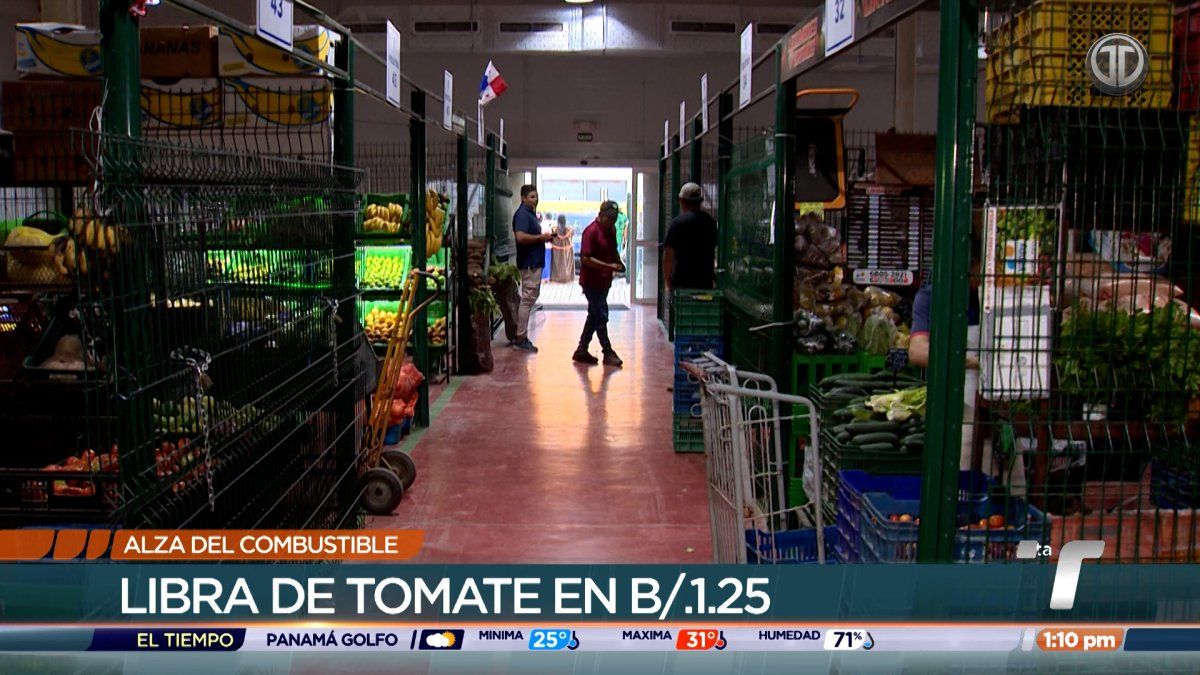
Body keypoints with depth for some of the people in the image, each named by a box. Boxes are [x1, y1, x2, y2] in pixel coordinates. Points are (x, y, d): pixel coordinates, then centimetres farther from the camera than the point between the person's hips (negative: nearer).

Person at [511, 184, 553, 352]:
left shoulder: (530, 213, 18)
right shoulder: (522, 214, -14)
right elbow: (521, 237, -27)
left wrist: (544, 237, 10)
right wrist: (541, 237, -17)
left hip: (535, 262, 11)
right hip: (530, 262, -11)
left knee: (531, 298, 13)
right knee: (527, 299, -8)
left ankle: (522, 336, 19)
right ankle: (521, 339, -5)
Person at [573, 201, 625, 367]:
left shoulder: (611, 230, 9)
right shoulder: (591, 231, -17)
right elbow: (586, 258, -22)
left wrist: (619, 263, 6)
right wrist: (609, 266, -25)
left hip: (604, 281, 9)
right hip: (592, 282, -9)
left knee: (594, 316, 13)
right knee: (601, 316, -4)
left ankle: (582, 351, 21)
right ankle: (608, 353, 5)